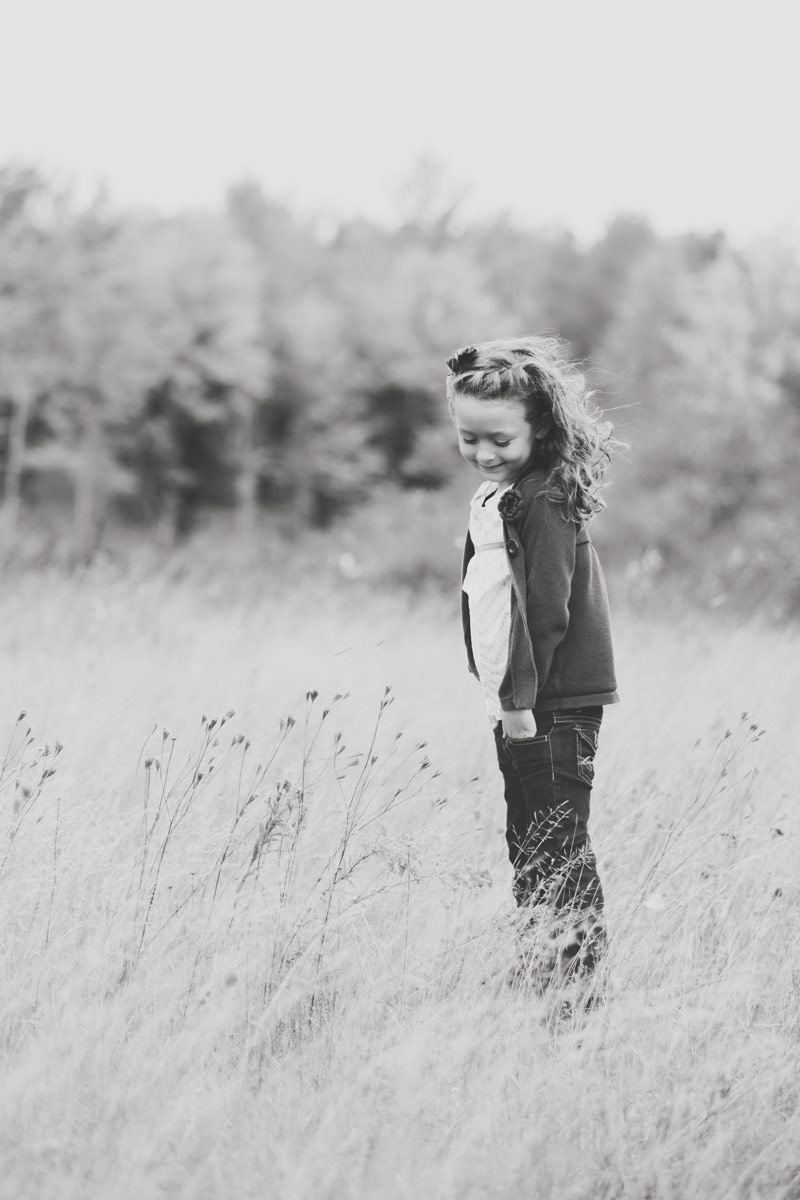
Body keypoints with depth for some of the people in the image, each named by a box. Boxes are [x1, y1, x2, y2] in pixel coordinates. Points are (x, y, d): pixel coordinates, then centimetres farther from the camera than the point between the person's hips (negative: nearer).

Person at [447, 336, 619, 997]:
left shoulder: (544, 503, -15)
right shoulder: (496, 496, 15)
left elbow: (546, 610, -20)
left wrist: (522, 697, -20)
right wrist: (502, 694, 13)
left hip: (555, 703, -10)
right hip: (519, 700, 10)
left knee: (556, 843, -6)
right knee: (527, 841, 14)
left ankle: (573, 972, -1)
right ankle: (540, 965, 21)